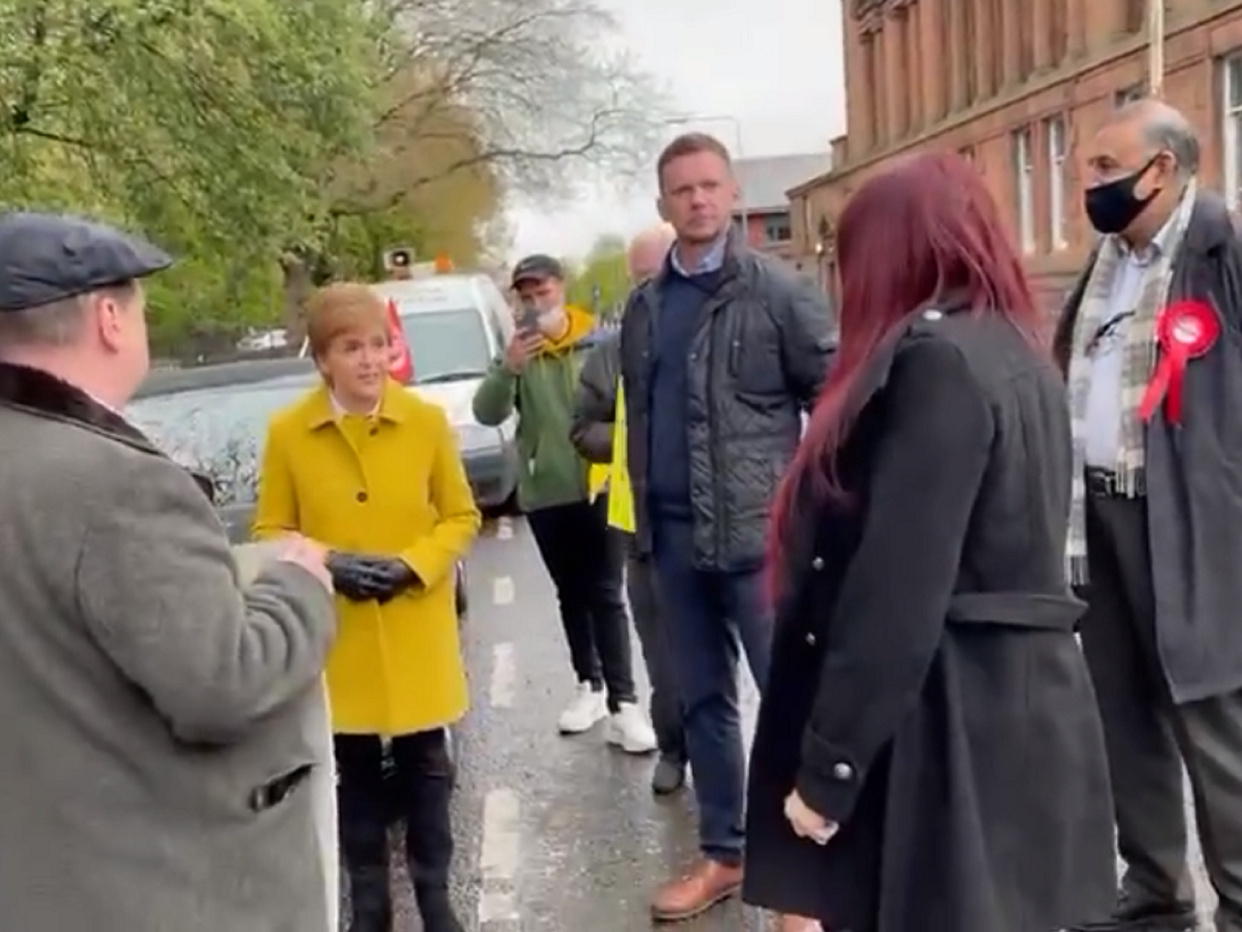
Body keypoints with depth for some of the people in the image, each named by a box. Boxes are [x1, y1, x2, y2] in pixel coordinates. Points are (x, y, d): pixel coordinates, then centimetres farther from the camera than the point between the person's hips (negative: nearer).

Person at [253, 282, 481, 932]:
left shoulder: (427, 421, -6)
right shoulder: (287, 432, -8)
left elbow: (461, 517, 1)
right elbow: (270, 531, 0)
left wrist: (413, 565, -15)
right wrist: (327, 565, -17)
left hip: (416, 632, 0)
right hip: (336, 636, 0)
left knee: (425, 767, 11)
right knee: (355, 772, 14)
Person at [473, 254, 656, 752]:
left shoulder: (600, 345, -5)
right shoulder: (517, 352, 4)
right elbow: (486, 413, -8)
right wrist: (508, 368, -24)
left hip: (600, 487, -3)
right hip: (545, 493, 4)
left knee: (606, 595, -4)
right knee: (571, 595, 14)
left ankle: (623, 701, -3)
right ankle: (589, 685, 26)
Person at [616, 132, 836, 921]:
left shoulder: (780, 291, -4)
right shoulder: (645, 306, 11)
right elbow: (639, 413, 14)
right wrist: (646, 511, 9)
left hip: (761, 529, -5)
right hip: (674, 533, 6)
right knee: (703, 701, 14)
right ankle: (722, 854, 26)